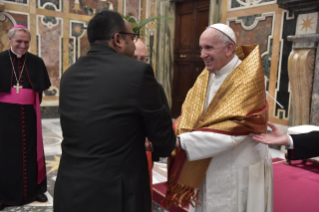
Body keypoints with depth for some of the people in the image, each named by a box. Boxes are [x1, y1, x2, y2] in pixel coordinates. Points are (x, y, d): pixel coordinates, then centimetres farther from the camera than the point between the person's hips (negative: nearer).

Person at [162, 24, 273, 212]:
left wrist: (180, 141, -30)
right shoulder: (204, 77, 2)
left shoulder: (248, 78, -19)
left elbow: (232, 130, -27)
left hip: (238, 173, -6)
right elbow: (188, 116, -2)